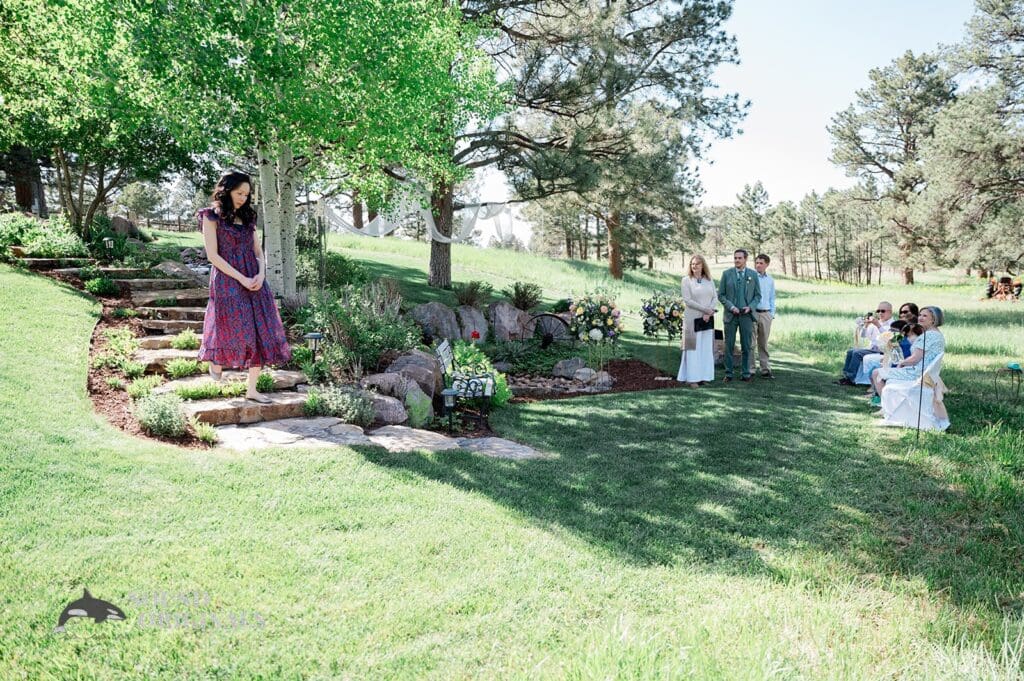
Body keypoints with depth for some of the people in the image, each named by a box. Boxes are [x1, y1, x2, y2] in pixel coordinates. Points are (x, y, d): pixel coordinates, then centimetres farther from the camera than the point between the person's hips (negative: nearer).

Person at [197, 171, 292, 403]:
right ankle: (216, 362, 29)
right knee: (234, 330, -5)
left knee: (261, 333, 0)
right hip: (227, 282, -5)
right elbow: (213, 255, -10)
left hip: (254, 281, 6)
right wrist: (242, 279, -15)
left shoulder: (247, 217, 14)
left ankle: (251, 389, 7)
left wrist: (261, 274, -7)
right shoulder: (212, 216, -3)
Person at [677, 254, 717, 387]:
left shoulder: (709, 280, 10)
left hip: (707, 319, 4)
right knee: (693, 347, -3)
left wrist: (709, 313, -10)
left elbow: (715, 298, 6)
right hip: (692, 319, -4)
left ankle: (703, 376, 10)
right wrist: (705, 309, -11)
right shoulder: (686, 280, -2)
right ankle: (691, 378, 1)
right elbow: (687, 300, -9)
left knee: (706, 348, 5)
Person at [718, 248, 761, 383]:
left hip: (746, 315, 1)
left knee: (746, 346, 5)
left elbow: (757, 295, 8)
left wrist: (750, 307, -9)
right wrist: (731, 307, -12)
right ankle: (729, 373, 9)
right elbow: (721, 295, 2)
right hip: (730, 315, -1)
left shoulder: (753, 275, 5)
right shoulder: (727, 274, 3)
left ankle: (746, 373, 13)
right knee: (729, 345, 2)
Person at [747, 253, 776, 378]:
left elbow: (772, 298, 19)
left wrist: (772, 314, 12)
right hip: (752, 313, -4)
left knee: (763, 344, 8)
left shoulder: (770, 280, 14)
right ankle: (749, 369, -2)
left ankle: (765, 369, 11)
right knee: (751, 343, -5)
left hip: (766, 314, 4)